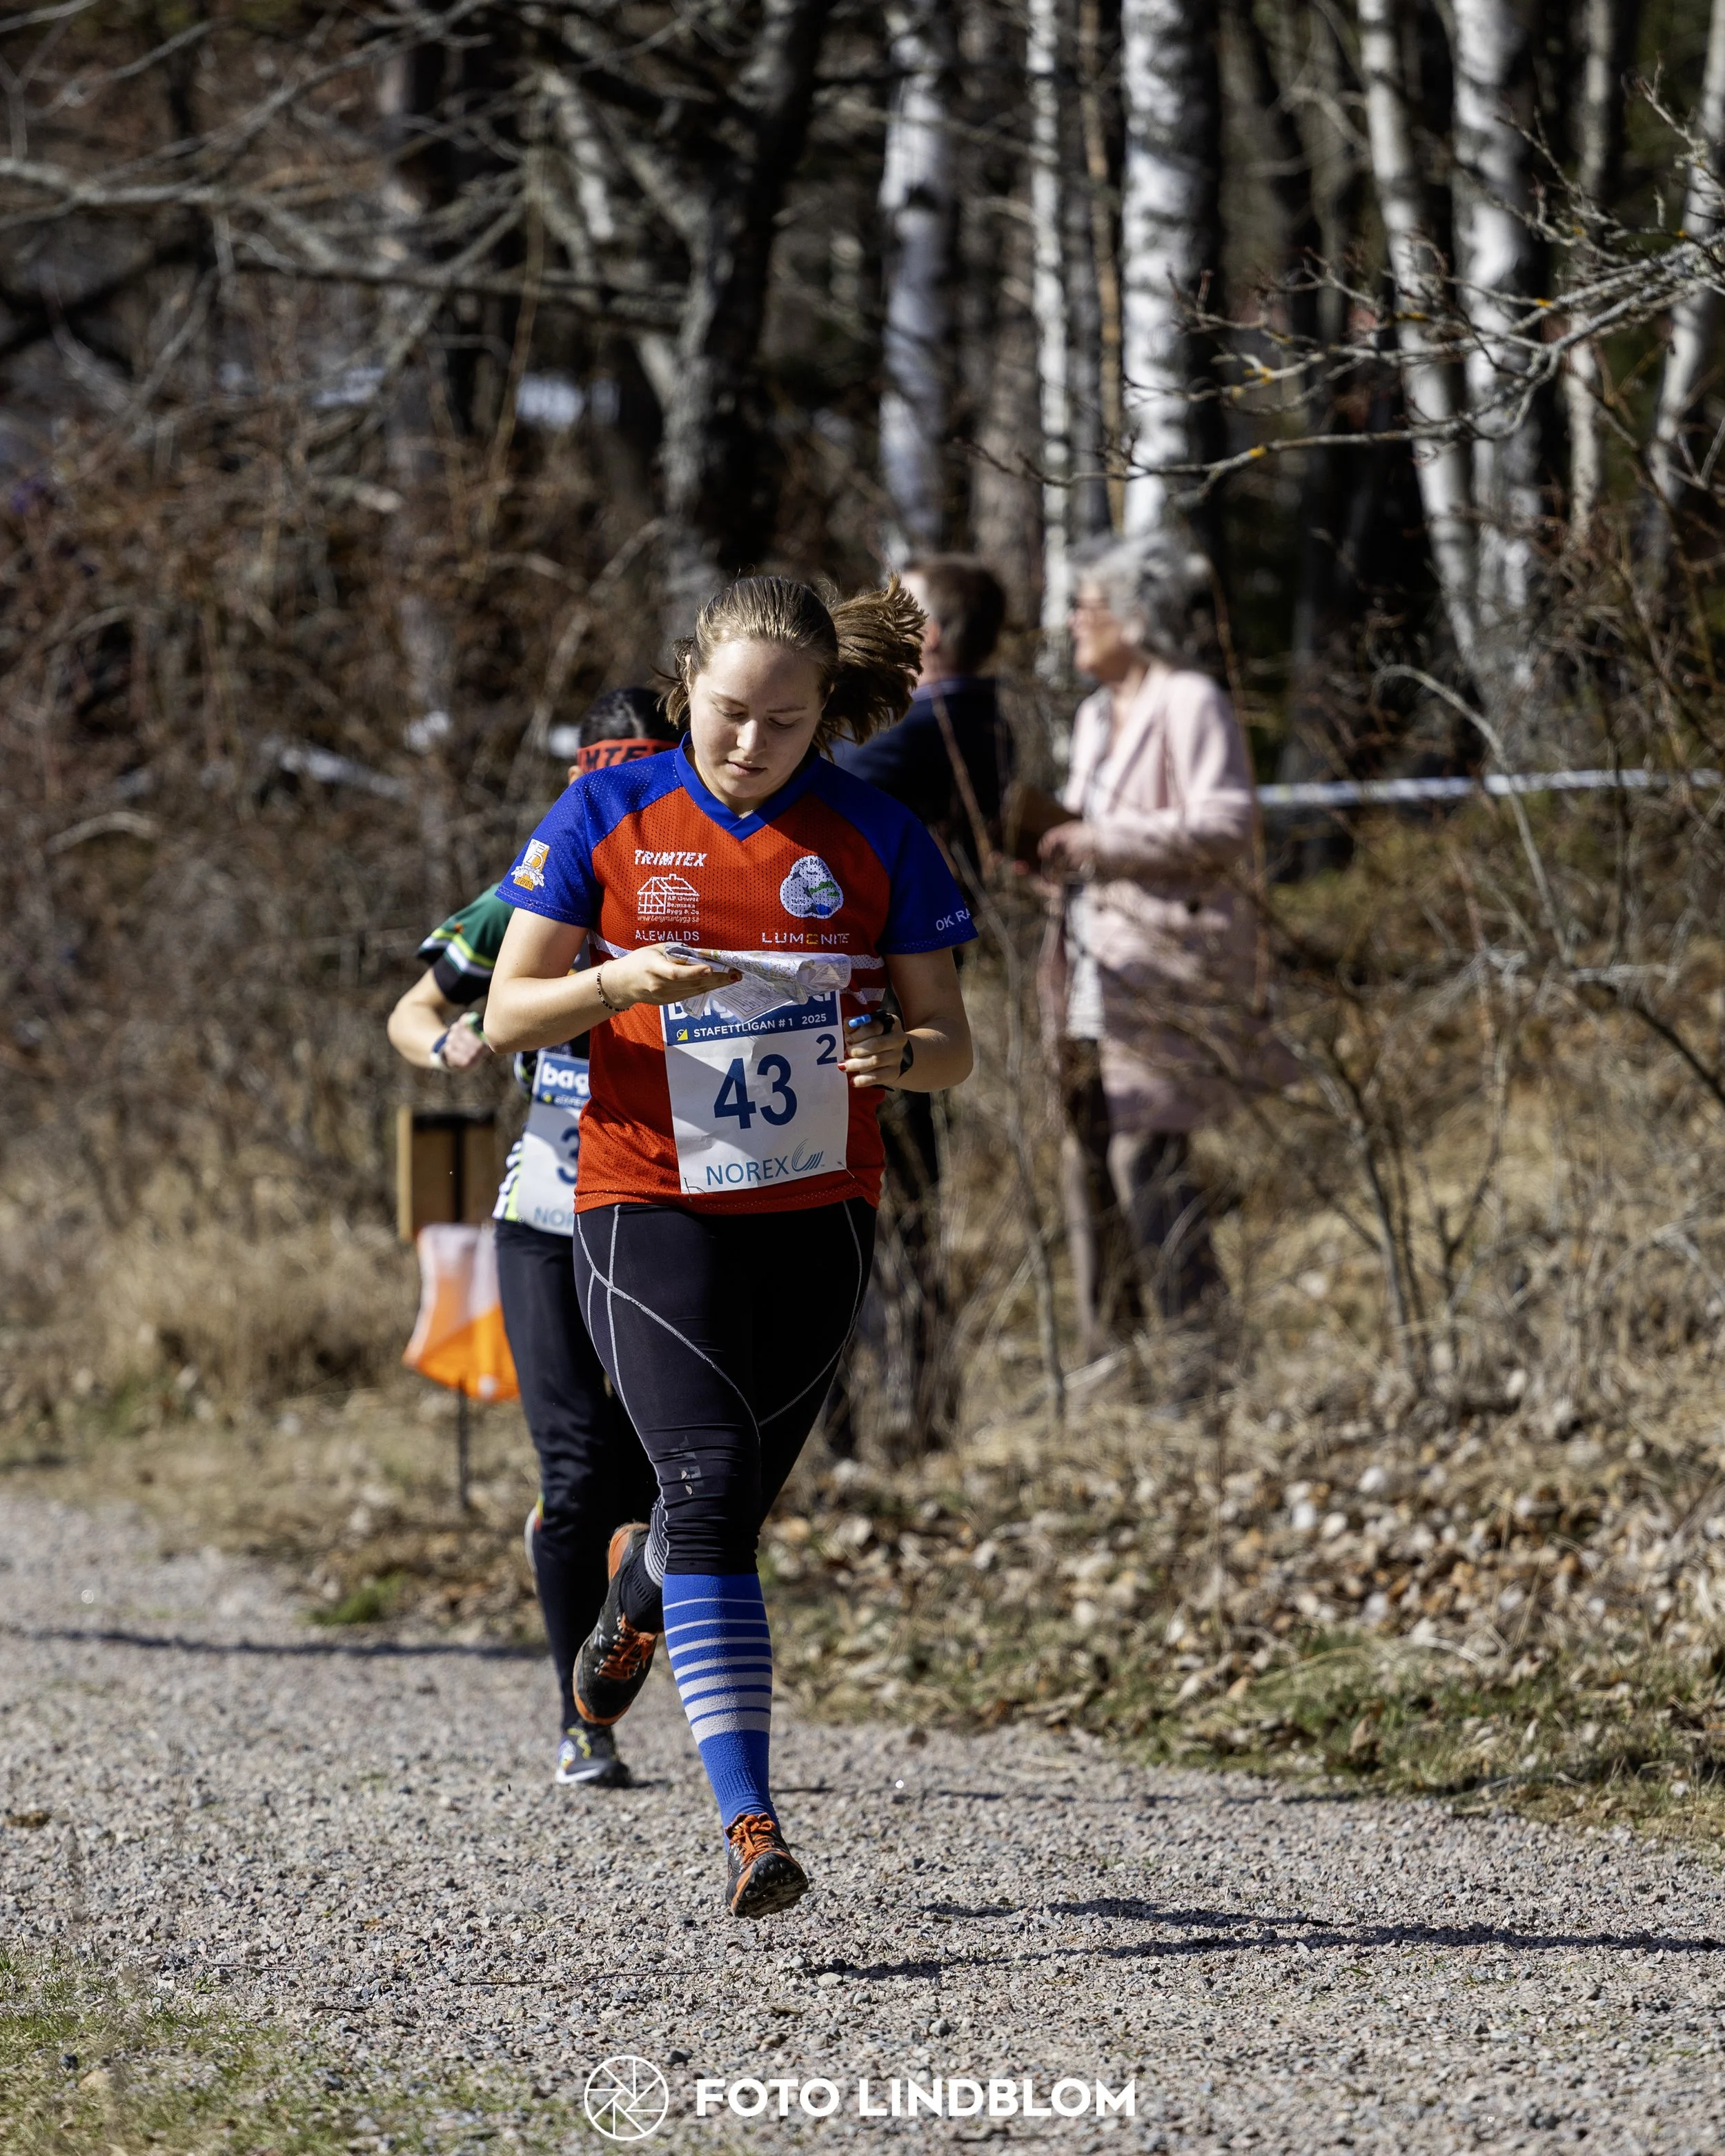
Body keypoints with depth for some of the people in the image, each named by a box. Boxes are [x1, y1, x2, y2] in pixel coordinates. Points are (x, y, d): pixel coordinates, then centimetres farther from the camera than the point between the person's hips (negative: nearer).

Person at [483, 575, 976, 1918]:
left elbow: (951, 1044, 3)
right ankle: (749, 1826, -24)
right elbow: (509, 1015, -1)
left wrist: (897, 1055, -21)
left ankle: (642, 1592, 52)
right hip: (648, 1208, -2)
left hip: (816, 1216, 2)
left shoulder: (875, 837, 0)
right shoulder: (608, 819, -2)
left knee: (736, 1499, 12)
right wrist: (617, 980, -21)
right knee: (713, 1477, -20)